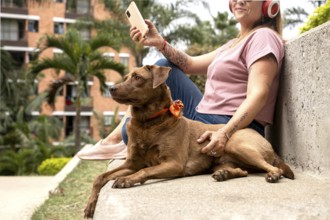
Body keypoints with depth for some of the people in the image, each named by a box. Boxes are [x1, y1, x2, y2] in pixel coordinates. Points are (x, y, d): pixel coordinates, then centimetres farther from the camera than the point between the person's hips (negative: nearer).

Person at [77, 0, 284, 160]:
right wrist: (160, 44, -2)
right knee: (164, 67, 4)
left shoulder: (263, 37, -8)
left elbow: (258, 95, -23)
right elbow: (190, 65, 14)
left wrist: (225, 134, -37)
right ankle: (116, 139, 0)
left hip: (234, 129, -9)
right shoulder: (238, 43, 21)